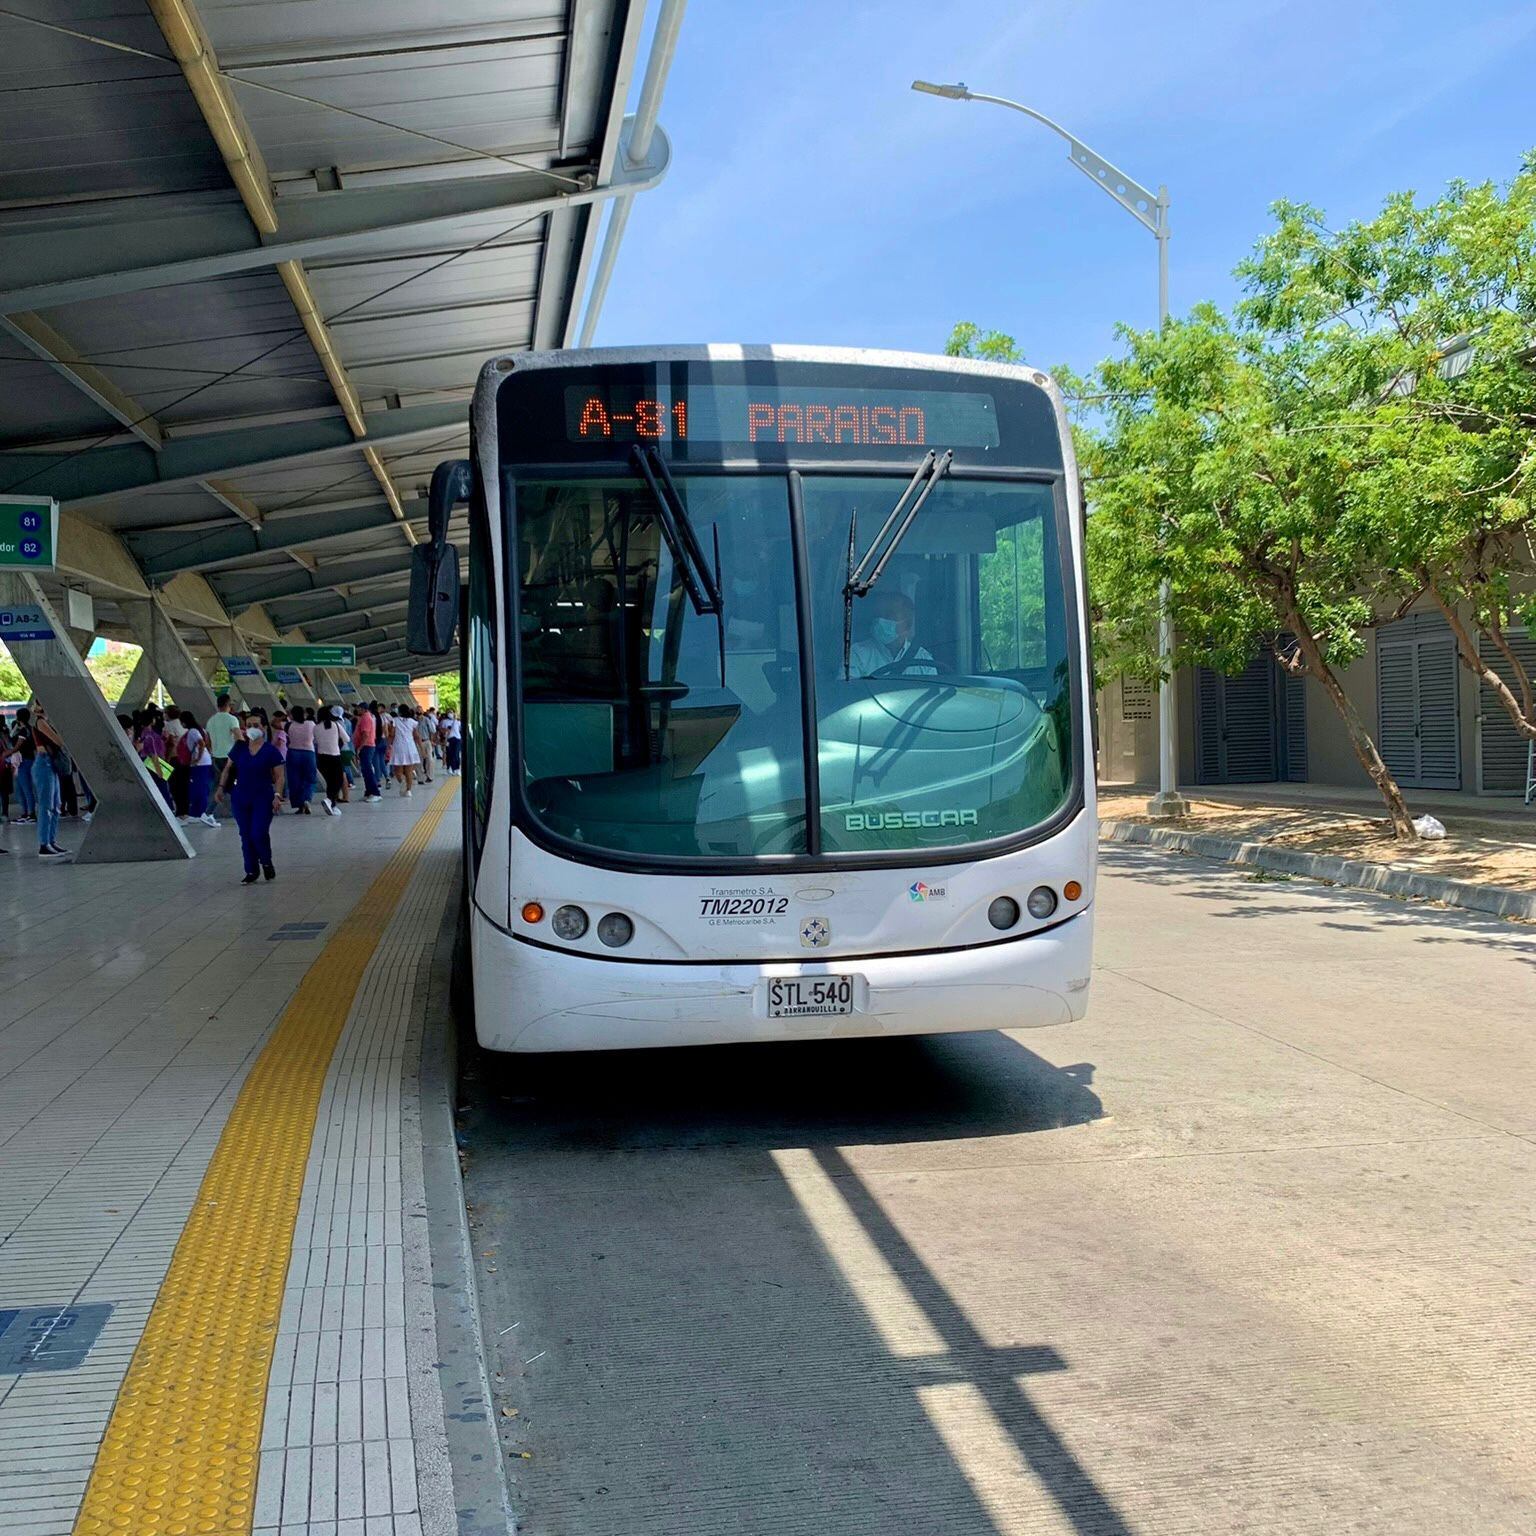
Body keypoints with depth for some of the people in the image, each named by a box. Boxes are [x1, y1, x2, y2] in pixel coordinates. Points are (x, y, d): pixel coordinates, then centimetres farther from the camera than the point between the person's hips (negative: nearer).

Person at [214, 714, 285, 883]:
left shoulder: (271, 751, -4)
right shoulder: (239, 748, 5)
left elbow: (279, 777, -4)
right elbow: (227, 769, 13)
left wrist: (277, 796, -15)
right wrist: (221, 787, 3)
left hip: (263, 799, -4)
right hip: (240, 799, 4)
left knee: (259, 834, -12)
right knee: (246, 836, 7)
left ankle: (267, 863, 16)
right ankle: (251, 872, 17)